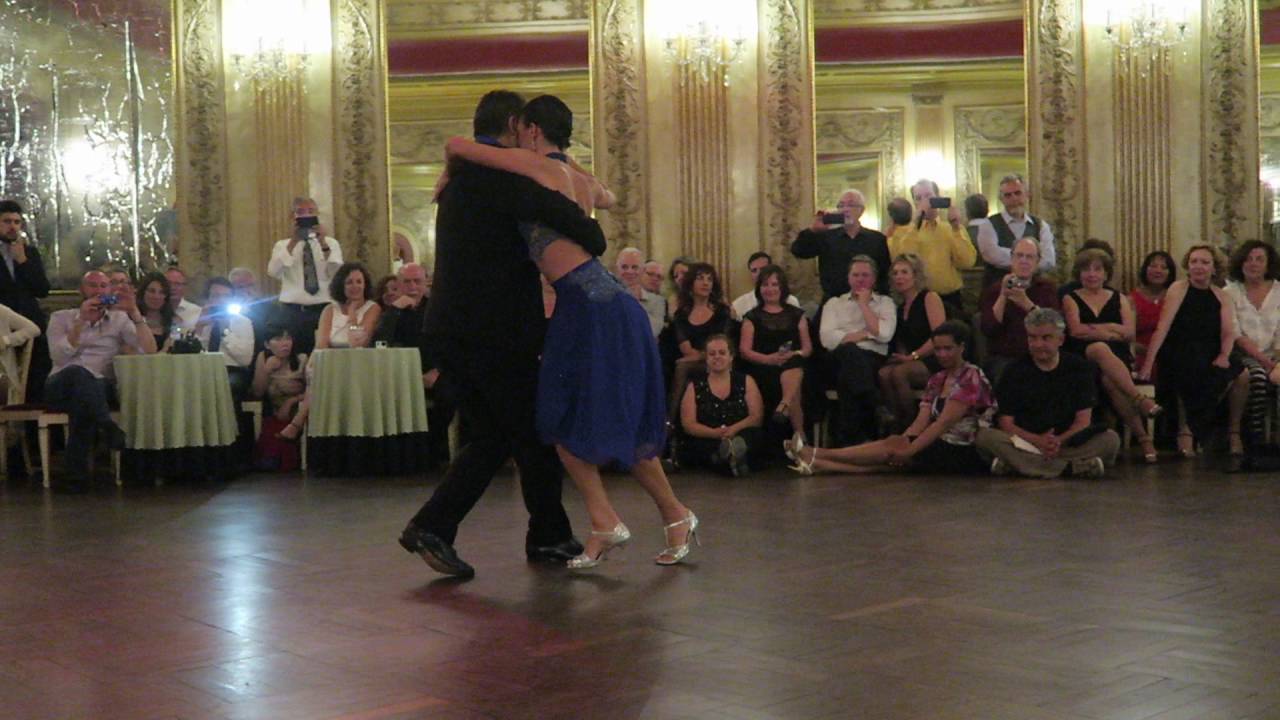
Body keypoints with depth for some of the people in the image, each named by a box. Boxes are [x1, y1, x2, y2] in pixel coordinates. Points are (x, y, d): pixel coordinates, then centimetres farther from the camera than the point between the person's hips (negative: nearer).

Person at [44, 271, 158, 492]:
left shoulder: (119, 319, 16)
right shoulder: (61, 318, 15)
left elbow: (149, 350, 0)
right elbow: (59, 357, -3)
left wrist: (134, 312, -6)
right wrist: (81, 322, -9)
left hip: (98, 390, 0)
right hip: (60, 388, 0)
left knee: (83, 403, -36)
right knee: (78, 373, -37)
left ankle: (76, 475, -32)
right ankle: (109, 427, -45)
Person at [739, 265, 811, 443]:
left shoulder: (796, 314, 21)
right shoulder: (752, 317, 15)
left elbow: (808, 347, 14)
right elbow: (745, 351, 3)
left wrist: (796, 355, -10)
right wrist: (769, 359, -15)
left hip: (794, 364, 1)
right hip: (762, 368, 0)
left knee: (793, 370, -39)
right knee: (793, 389, -34)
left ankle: (784, 406, -53)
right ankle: (799, 433, -34)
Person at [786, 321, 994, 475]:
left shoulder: (970, 378, -9)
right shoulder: (936, 380, 17)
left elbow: (943, 423, -18)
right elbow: (920, 422, 6)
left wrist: (907, 450, -23)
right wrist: (902, 443, -11)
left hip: (966, 452, -7)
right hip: (942, 448, 7)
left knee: (894, 445, -21)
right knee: (890, 459, -17)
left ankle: (816, 455, -23)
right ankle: (817, 464, -31)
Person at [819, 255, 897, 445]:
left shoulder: (885, 303, 21)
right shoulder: (834, 303, 23)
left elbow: (884, 334, -1)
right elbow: (827, 338, 4)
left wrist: (864, 304, 7)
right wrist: (865, 334, 1)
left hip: (873, 360, 0)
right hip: (841, 360, 1)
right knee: (849, 351, -38)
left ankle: (850, 436, -34)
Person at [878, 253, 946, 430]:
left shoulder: (930, 298, -1)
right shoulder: (900, 306, 20)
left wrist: (913, 356, -15)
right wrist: (903, 357, -1)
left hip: (933, 362, -5)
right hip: (912, 362, 5)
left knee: (899, 372, -33)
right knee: (883, 373, -27)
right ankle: (898, 420, -16)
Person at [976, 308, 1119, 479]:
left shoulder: (1079, 368, 7)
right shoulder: (1015, 371, 6)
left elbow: (1083, 421, 2)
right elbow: (1006, 423, -2)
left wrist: (1060, 441, -19)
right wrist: (1037, 441, -20)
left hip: (1067, 443, 1)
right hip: (1024, 443, 0)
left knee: (1111, 439, -24)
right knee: (985, 436, -30)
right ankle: (1074, 466, -37)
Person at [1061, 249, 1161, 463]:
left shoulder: (1119, 299, 22)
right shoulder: (1071, 299, 17)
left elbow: (1129, 333, 4)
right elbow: (1075, 330, -4)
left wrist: (1092, 329, -4)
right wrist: (1111, 331, -1)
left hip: (1118, 356, 2)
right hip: (1082, 357, -1)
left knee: (1109, 379, -36)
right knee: (1100, 349, -39)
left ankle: (1141, 436, -40)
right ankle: (1139, 399, -48)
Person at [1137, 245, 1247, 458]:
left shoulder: (1221, 297, 12)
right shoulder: (1179, 289, -2)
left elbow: (1229, 332, 5)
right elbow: (1162, 328, -11)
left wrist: (1224, 355, -17)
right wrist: (1148, 364, -18)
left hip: (1209, 354, 5)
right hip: (1178, 353, -4)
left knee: (1243, 375, -15)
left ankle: (1234, 432, 4)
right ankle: (1185, 430, -12)